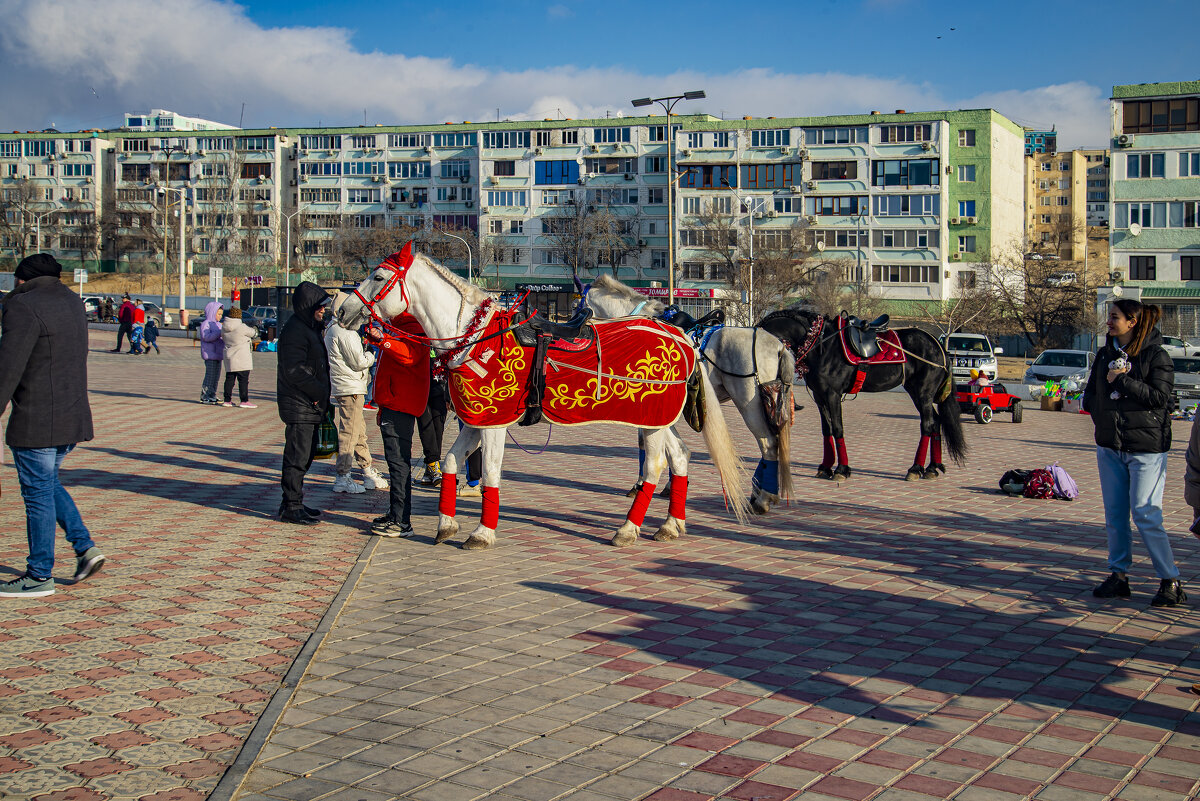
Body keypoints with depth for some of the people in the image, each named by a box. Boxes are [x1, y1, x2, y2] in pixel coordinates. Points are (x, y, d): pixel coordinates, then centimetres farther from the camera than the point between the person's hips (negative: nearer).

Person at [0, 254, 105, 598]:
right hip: (74, 416, 8)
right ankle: (85, 546, 13)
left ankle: (39, 576, 8)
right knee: (48, 483, 22)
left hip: (37, 421, -8)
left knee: (38, 492, 0)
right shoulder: (73, 302, 12)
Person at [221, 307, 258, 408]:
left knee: (229, 379, 12)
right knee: (244, 379, -2)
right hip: (241, 358, -7)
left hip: (229, 358, 7)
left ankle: (227, 400, 15)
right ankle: (244, 401, -4)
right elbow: (253, 333, -1)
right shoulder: (241, 327, -15)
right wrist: (255, 331, 23)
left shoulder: (224, 328, 5)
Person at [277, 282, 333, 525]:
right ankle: (291, 507, -1)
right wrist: (318, 392, -16)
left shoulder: (311, 329, 19)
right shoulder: (295, 330, -15)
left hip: (310, 405, 11)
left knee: (305, 455, 16)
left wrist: (321, 394, 12)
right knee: (297, 456, -7)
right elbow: (294, 371, -23)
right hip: (299, 406, -11)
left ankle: (294, 502, 25)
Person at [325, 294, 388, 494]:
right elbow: (359, 362, -17)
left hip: (345, 387, 11)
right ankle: (343, 479, -3)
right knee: (348, 434, -6)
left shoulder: (332, 329, 17)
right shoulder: (343, 332, -16)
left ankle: (369, 474, 23)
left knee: (359, 432, 15)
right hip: (350, 389, -11)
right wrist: (371, 355, 1)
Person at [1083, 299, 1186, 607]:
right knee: (1114, 515, 8)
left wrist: (1122, 380, -16)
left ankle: (1171, 581, 1)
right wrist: (1101, 416, 4)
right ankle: (1119, 576, 17)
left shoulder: (1156, 355, -7)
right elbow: (1090, 393, 19)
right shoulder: (1105, 353, 11)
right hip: (1109, 446, 6)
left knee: (1146, 515, -8)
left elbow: (1159, 396, -15)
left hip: (1146, 447, -6)